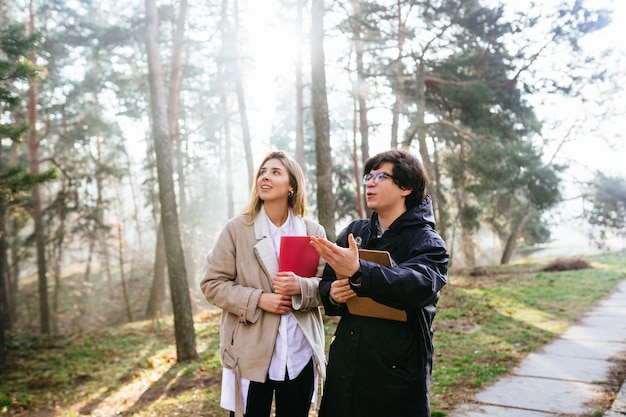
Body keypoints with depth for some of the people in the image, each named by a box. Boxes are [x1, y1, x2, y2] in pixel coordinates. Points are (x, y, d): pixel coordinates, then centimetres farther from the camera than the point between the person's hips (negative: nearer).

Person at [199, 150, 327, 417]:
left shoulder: (313, 232, 3)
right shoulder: (236, 229, -2)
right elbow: (212, 283, -4)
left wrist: (301, 287, -19)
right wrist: (258, 299, -17)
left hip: (300, 354, 2)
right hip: (251, 353, -2)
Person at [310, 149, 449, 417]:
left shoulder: (428, 243, -7)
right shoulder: (353, 232, 8)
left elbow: (419, 284, -28)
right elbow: (326, 283, 12)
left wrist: (358, 272, -40)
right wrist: (332, 294, -12)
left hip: (397, 372, -4)